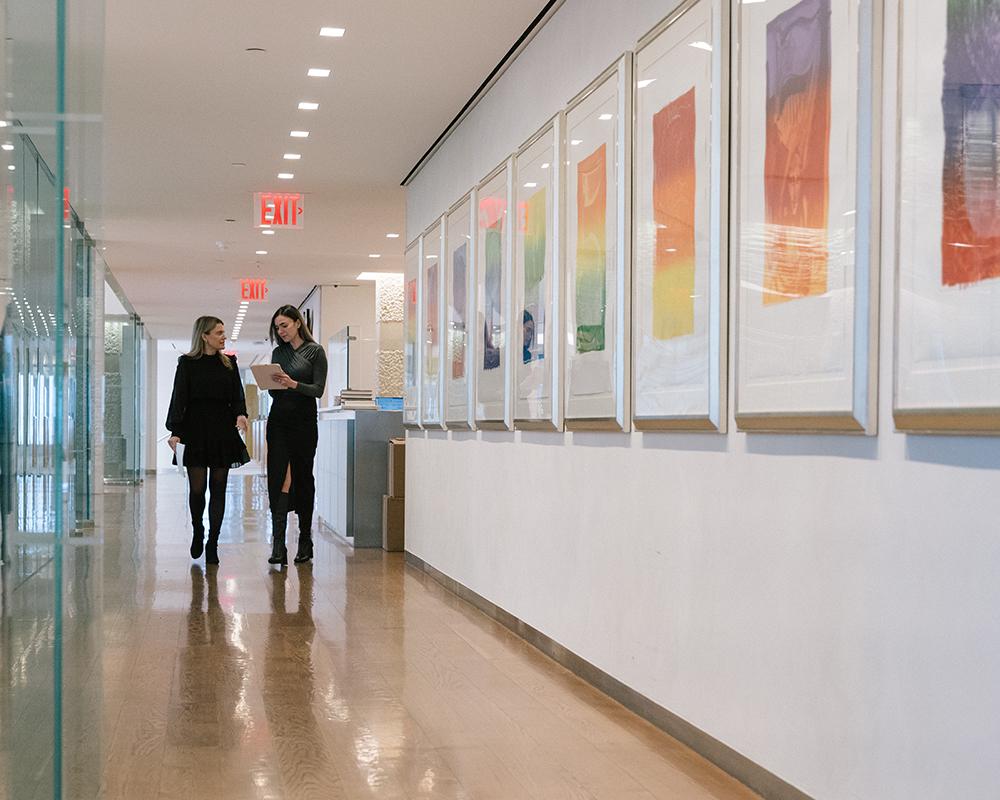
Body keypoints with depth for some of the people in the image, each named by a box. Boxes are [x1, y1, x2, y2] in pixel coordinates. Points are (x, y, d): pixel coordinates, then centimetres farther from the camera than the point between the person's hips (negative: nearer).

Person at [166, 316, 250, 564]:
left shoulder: (229, 363, 10)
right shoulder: (188, 363, 1)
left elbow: (237, 394, 8)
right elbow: (179, 398, -3)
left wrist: (240, 414, -13)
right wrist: (175, 432, -12)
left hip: (223, 431, 3)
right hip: (195, 430, -3)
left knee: (218, 488, 2)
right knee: (197, 488, -3)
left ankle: (212, 544, 9)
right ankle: (197, 532, 24)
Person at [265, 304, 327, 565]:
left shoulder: (315, 351, -1)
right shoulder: (278, 353, 13)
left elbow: (319, 390, -8)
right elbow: (275, 391, 16)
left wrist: (293, 384, -22)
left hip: (304, 421, -3)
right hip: (278, 419, 3)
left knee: (303, 478, 4)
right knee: (277, 478, -8)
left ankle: (305, 540, 16)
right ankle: (278, 545, -11)